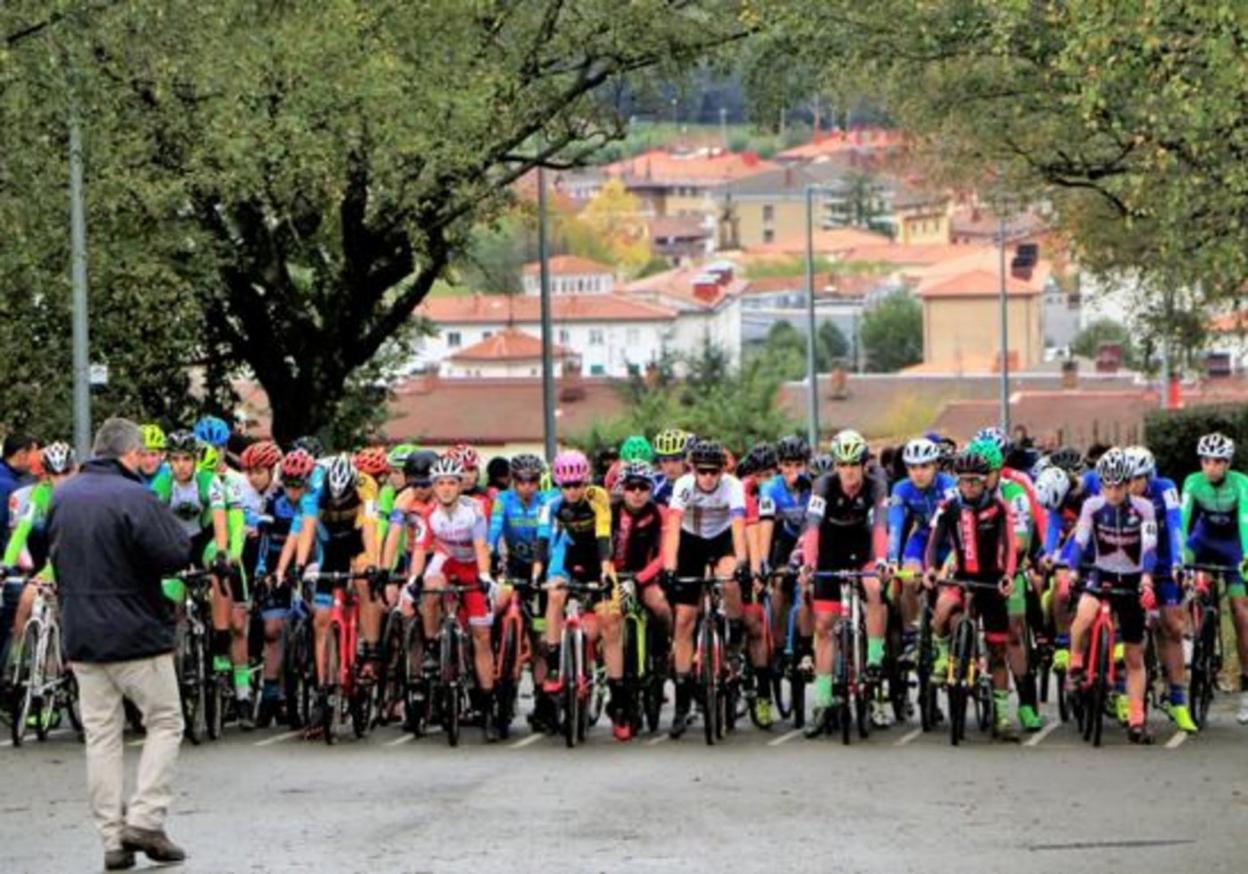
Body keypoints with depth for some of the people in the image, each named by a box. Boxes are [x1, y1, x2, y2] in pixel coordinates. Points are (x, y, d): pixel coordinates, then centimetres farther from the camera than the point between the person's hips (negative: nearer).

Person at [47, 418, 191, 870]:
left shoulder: (62, 497, 7)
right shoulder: (134, 498, -16)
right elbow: (176, 555, -18)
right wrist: (170, 524, 0)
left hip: (80, 635, 6)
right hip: (136, 633, -6)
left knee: (101, 734, 8)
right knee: (164, 722, 8)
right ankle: (145, 818, -4)